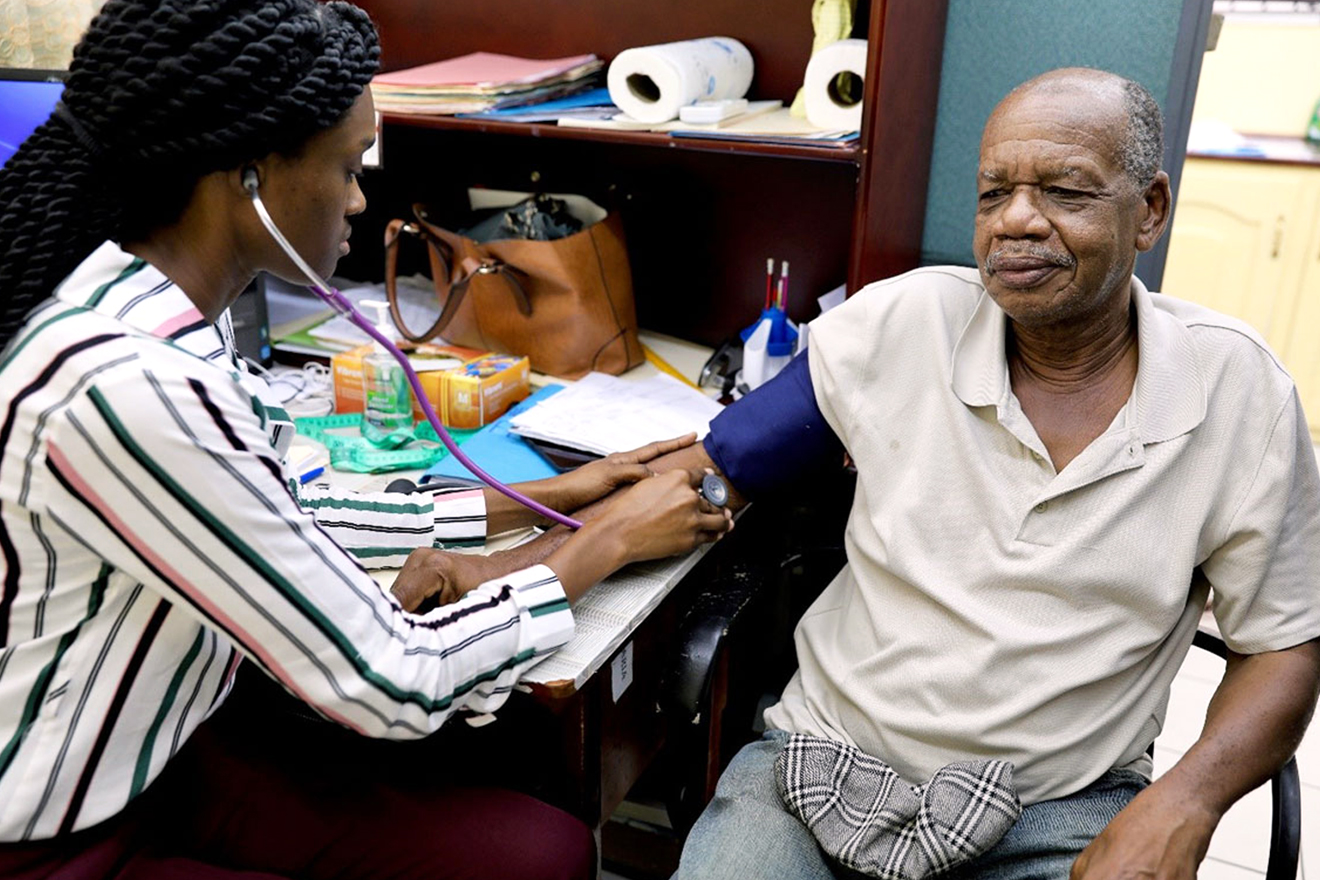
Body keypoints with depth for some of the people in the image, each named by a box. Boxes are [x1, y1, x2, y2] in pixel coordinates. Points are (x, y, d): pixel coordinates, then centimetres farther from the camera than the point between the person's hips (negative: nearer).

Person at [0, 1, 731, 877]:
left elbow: (282, 524, 7)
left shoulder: (173, 312, -4)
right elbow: (393, 688, -24)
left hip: (169, 754, 7)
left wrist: (541, 498, 6)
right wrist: (608, 541, -11)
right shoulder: (131, 386, -31)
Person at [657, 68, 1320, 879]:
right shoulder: (900, 322, -7)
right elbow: (709, 472, -1)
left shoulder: (1242, 390, -5)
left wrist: (1182, 809, -14)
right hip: (831, 750, 0)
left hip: (1065, 804, 1)